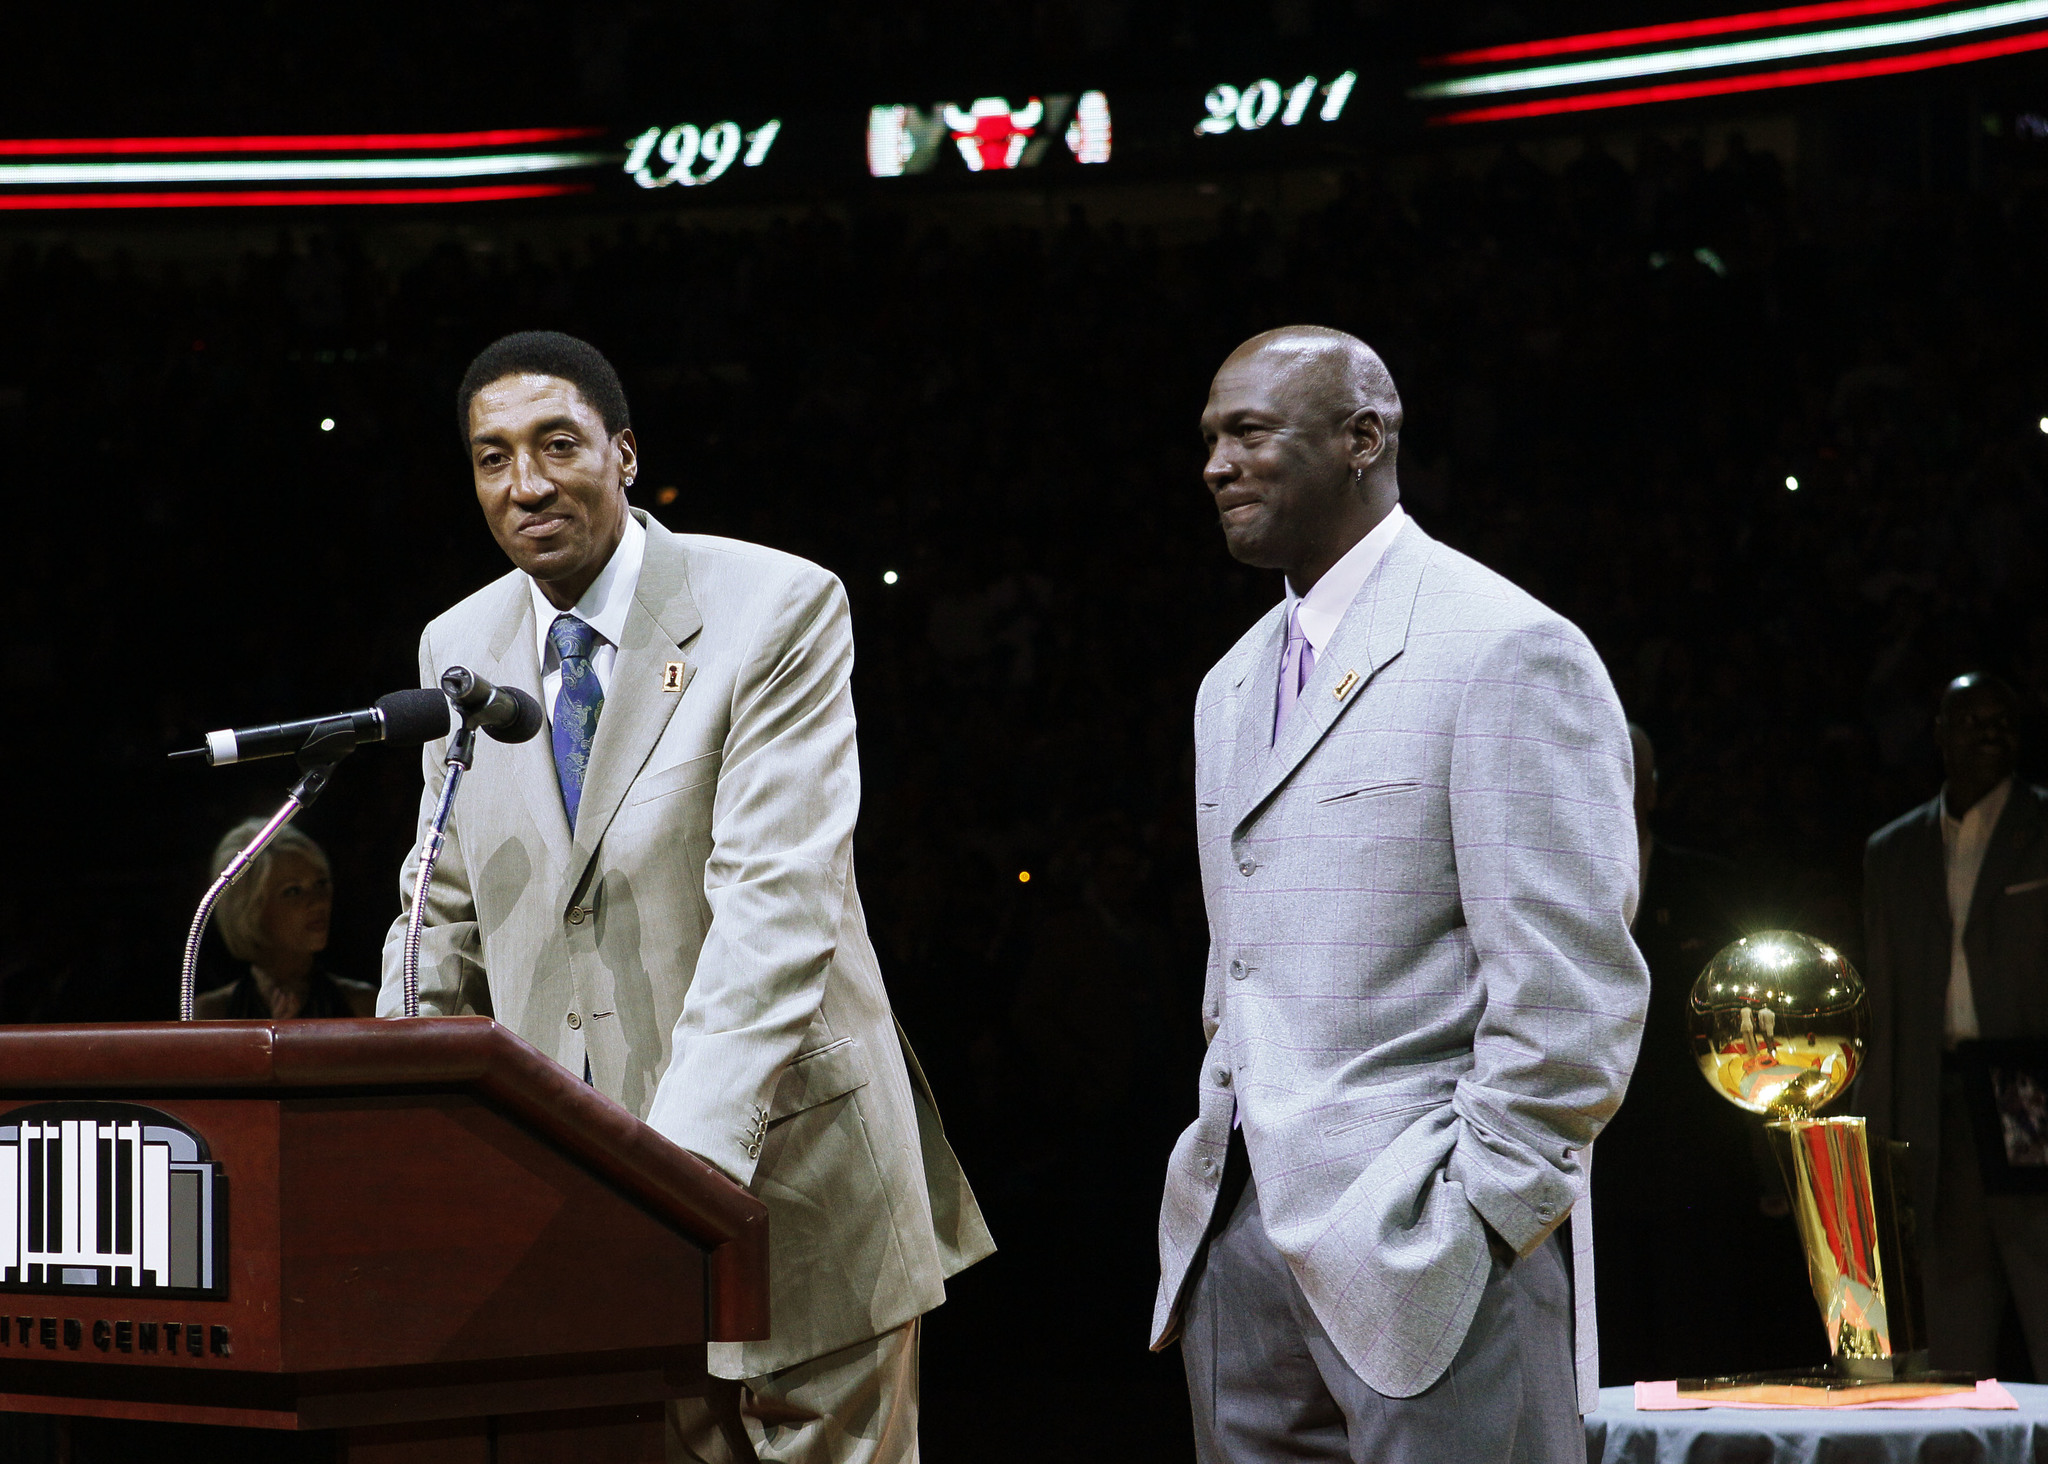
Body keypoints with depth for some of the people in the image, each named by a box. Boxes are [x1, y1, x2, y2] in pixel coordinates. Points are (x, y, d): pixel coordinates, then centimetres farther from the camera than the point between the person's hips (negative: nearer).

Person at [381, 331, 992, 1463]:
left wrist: (688, 1157, -31)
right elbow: (448, 912, 14)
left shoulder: (778, 611, -10)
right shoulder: (459, 649, 7)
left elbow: (778, 902, -20)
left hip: (784, 1176, -4)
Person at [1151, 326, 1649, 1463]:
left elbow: (1572, 994, -13)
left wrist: (1471, 1224, -16)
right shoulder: (1233, 685, 19)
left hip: (1421, 1243, -7)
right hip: (1238, 1237, 8)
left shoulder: (1509, 650, -7)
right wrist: (1221, 1178, 14)